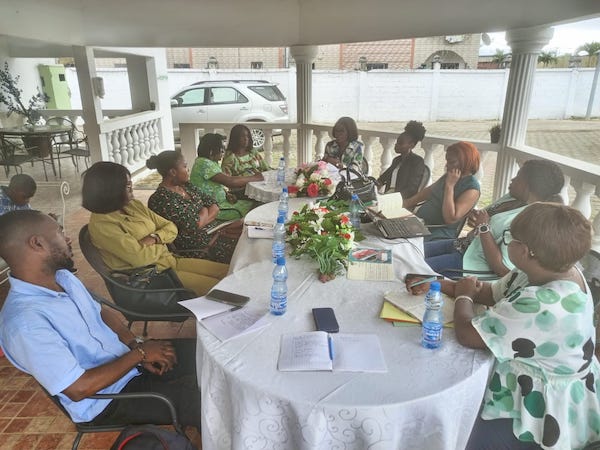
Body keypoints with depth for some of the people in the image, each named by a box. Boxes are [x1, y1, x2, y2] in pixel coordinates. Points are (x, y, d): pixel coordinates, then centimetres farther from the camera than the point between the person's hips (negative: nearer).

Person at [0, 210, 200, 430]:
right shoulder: (24, 322, -28)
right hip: (108, 399, -8)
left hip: (129, 360, 8)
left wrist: (135, 345, -6)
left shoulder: (62, 276, 0)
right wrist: (140, 353, -18)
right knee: (196, 398, -20)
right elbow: (79, 389, -26)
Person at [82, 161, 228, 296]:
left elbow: (171, 228, 9)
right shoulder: (101, 224, -15)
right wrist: (162, 245, -3)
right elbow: (140, 257, -22)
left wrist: (155, 238, -12)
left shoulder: (134, 205, 8)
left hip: (170, 261, 8)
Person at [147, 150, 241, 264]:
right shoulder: (161, 199, -18)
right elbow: (194, 225, -22)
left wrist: (201, 219, -12)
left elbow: (214, 205, 7)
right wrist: (205, 212, -3)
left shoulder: (186, 185, 9)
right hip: (198, 247, -9)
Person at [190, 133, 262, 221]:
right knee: (253, 205, -11)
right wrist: (254, 178, -15)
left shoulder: (210, 162, 11)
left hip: (220, 202, 10)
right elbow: (230, 181, -26)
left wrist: (226, 193, -4)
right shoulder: (204, 163, -21)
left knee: (252, 202, 1)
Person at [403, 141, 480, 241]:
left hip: (439, 233, -8)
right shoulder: (449, 175, 12)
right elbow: (429, 191, 28)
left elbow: (451, 219, -22)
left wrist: (450, 185, -19)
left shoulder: (472, 188, -13)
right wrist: (407, 203, 18)